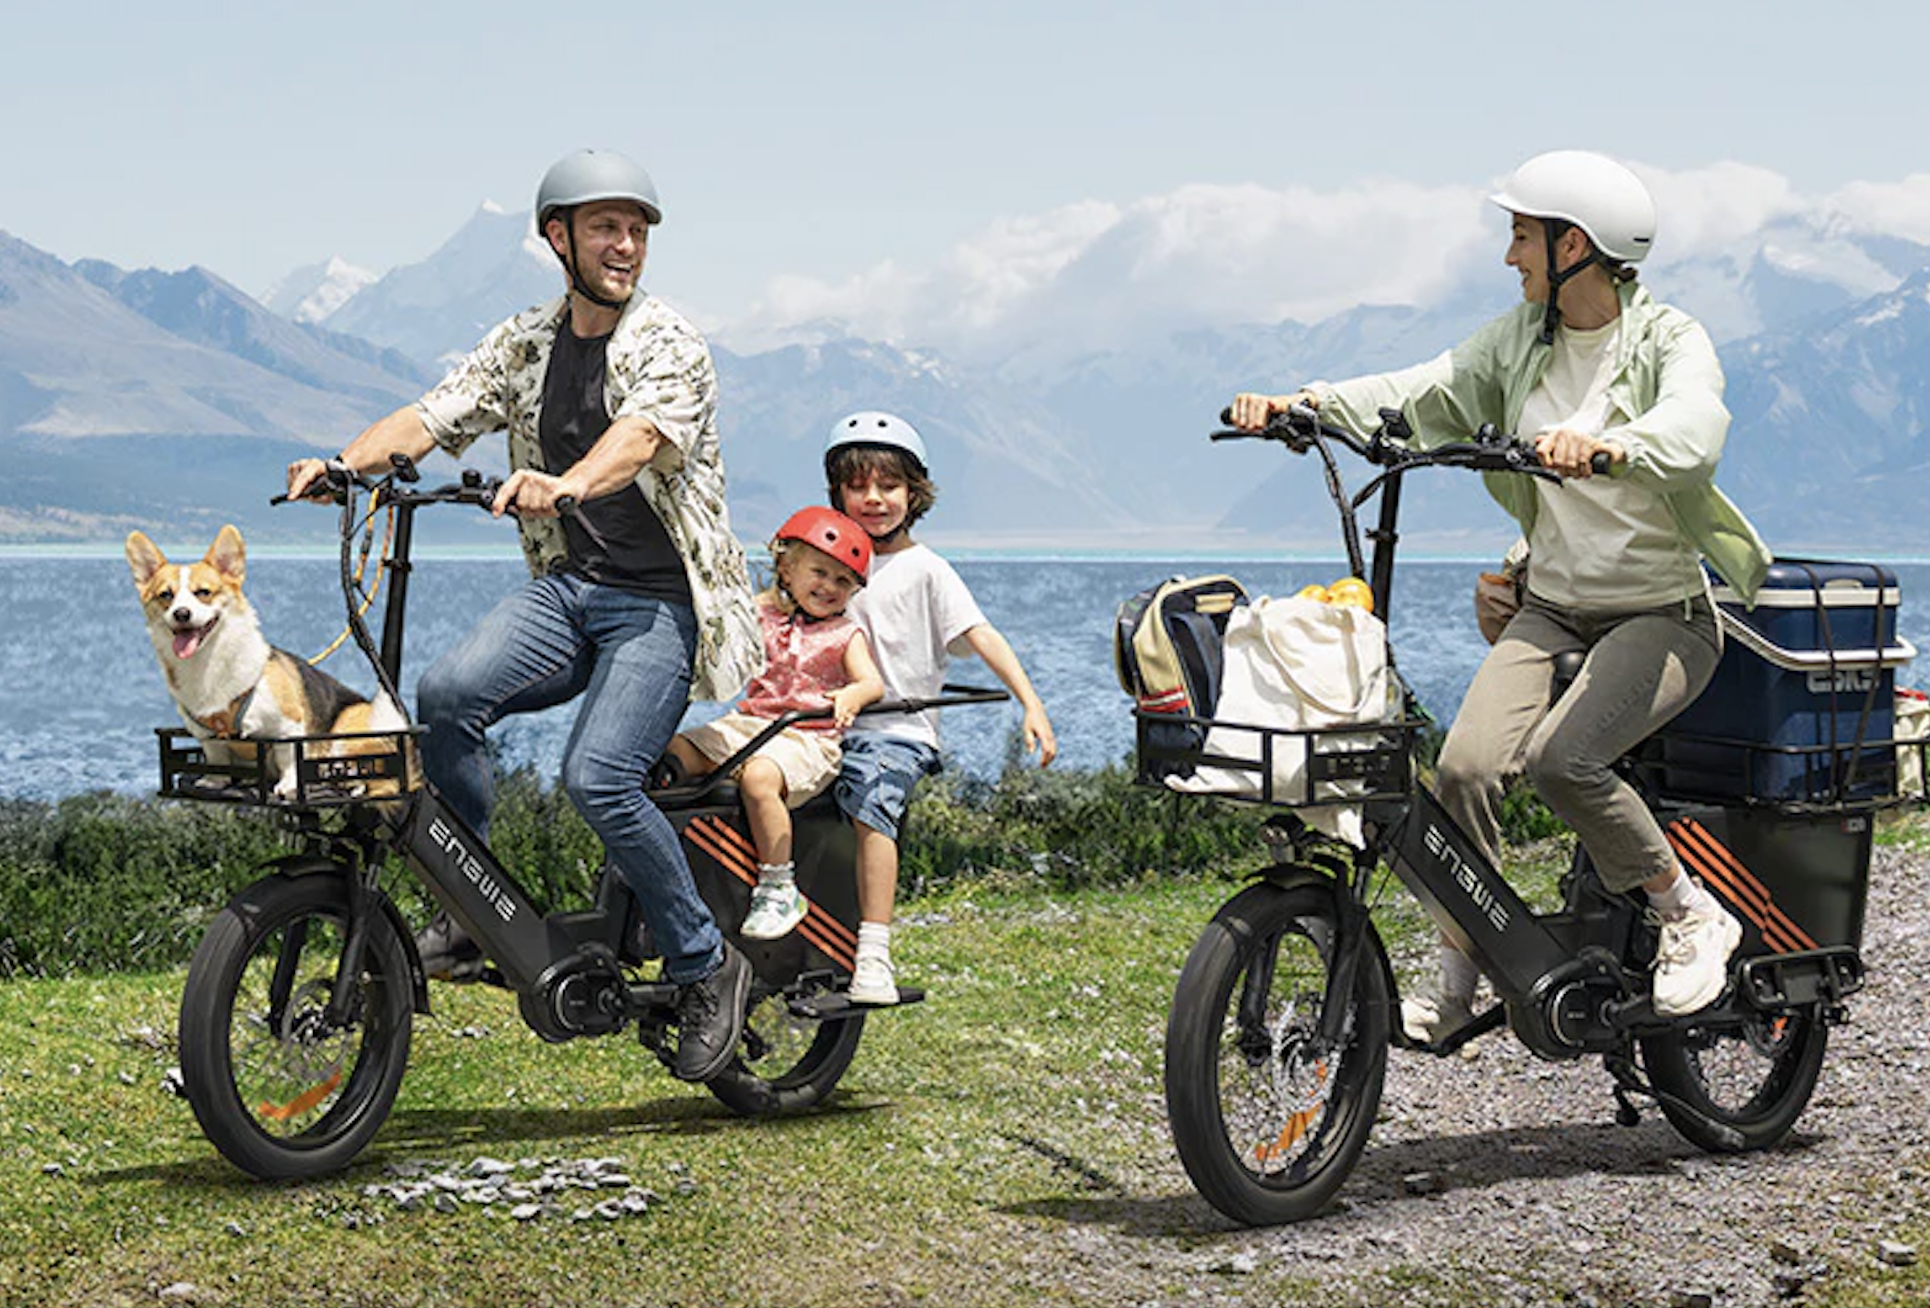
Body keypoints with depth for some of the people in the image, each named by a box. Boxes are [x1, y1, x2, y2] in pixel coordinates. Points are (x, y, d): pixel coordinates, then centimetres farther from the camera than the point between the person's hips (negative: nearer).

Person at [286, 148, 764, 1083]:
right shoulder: (524, 345, 10)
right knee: (445, 696, -22)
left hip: (661, 602, -5)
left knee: (597, 776, -23)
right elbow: (431, 417, 1)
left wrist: (564, 484, -49)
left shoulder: (668, 343, -8)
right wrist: (344, 464, -19)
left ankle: (706, 968, -4)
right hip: (563, 588, 5)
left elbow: (637, 436, -28)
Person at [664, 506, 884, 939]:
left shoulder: (844, 635, 5)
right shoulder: (761, 616, 14)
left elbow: (873, 682, -9)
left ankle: (780, 890, -26)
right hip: (747, 725, 4)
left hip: (807, 740, -4)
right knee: (669, 750, -16)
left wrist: (852, 696, -32)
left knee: (759, 776, -35)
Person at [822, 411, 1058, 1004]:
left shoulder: (923, 570, 3)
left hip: (898, 732, -5)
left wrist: (1031, 704, -18)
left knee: (869, 806, -32)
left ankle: (874, 959, -34)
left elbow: (981, 636, -6)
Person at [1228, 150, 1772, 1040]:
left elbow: (1692, 429, -32)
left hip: (1662, 614, -5)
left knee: (1562, 758, -28)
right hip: (1551, 606, 5)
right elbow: (1424, 396, -1)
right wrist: (1303, 405, -18)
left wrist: (1608, 447, -54)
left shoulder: (1671, 341, -11)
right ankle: (1455, 988, -4)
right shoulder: (1522, 339, 7)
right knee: (1466, 763, -17)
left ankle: (1692, 917, -5)